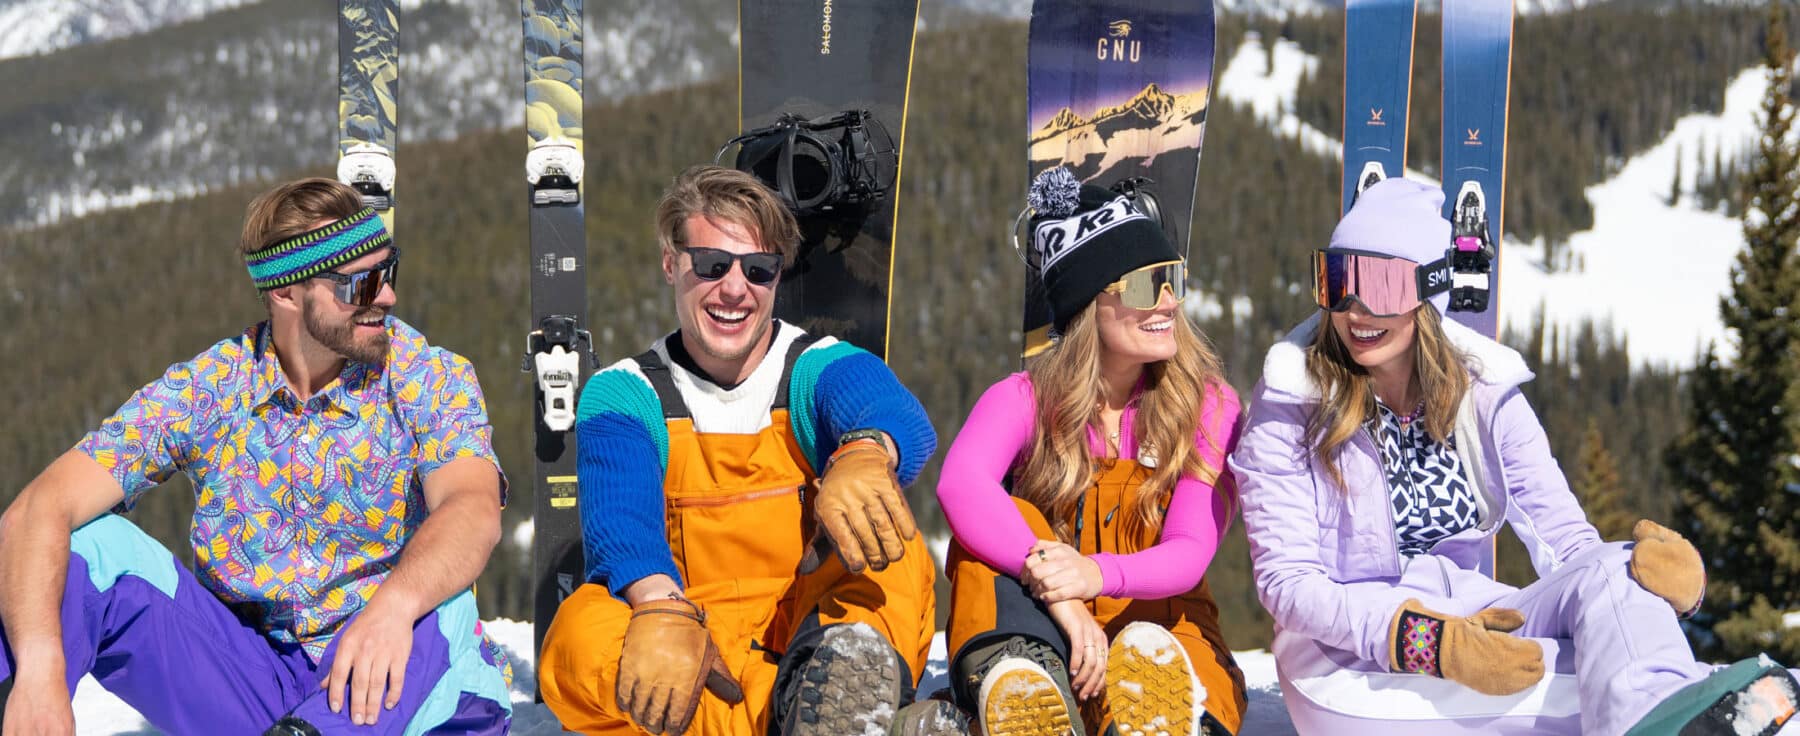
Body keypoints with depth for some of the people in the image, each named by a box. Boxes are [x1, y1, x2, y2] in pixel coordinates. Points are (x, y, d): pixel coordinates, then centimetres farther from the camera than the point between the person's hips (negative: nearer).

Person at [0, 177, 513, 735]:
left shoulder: (432, 380, -8)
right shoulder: (205, 390, -5)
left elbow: (475, 510, -27)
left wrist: (394, 603, -50)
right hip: (241, 668, 2)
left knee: (440, 607, -36)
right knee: (79, 543, -17)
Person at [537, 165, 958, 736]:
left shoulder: (821, 368, 5)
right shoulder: (621, 394, 6)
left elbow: (900, 417, -20)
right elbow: (618, 511, -15)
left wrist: (864, 456, -47)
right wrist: (661, 604, -39)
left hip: (810, 637, 0)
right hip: (687, 666, 0)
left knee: (889, 551, -26)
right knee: (580, 634, -30)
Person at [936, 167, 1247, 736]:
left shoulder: (1209, 406, -1)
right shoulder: (1026, 398, -3)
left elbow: (1190, 553, -13)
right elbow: (960, 484, -26)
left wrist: (1099, 574, -37)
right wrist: (1057, 595, -42)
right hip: (1033, 632, 0)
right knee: (1004, 518, -29)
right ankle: (1023, 684, -52)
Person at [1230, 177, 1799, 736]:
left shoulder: (1483, 394, 4)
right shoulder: (1291, 406, -7)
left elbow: (1564, 538, 0)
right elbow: (1287, 581, -12)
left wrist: (1659, 564, -25)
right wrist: (1425, 642, -29)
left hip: (1471, 620, 3)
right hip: (1351, 660, -3)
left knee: (1610, 573, -31)